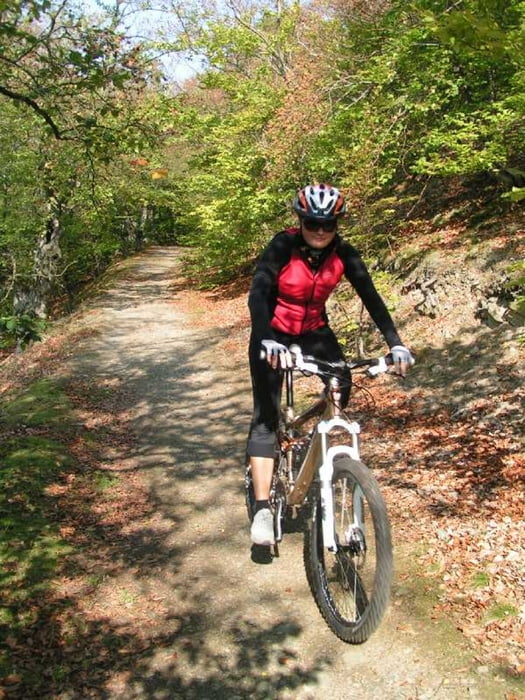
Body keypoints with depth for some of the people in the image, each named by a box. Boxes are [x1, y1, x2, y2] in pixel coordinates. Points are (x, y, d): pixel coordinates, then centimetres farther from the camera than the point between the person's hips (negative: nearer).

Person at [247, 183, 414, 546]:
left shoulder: (343, 254, -13)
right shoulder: (282, 247, -24)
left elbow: (371, 297, -15)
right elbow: (257, 295, -35)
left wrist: (396, 343, -27)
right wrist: (267, 341, -51)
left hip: (314, 330, 4)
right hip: (273, 335, -3)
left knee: (342, 385, -20)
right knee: (266, 416, -12)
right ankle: (263, 508, -11)